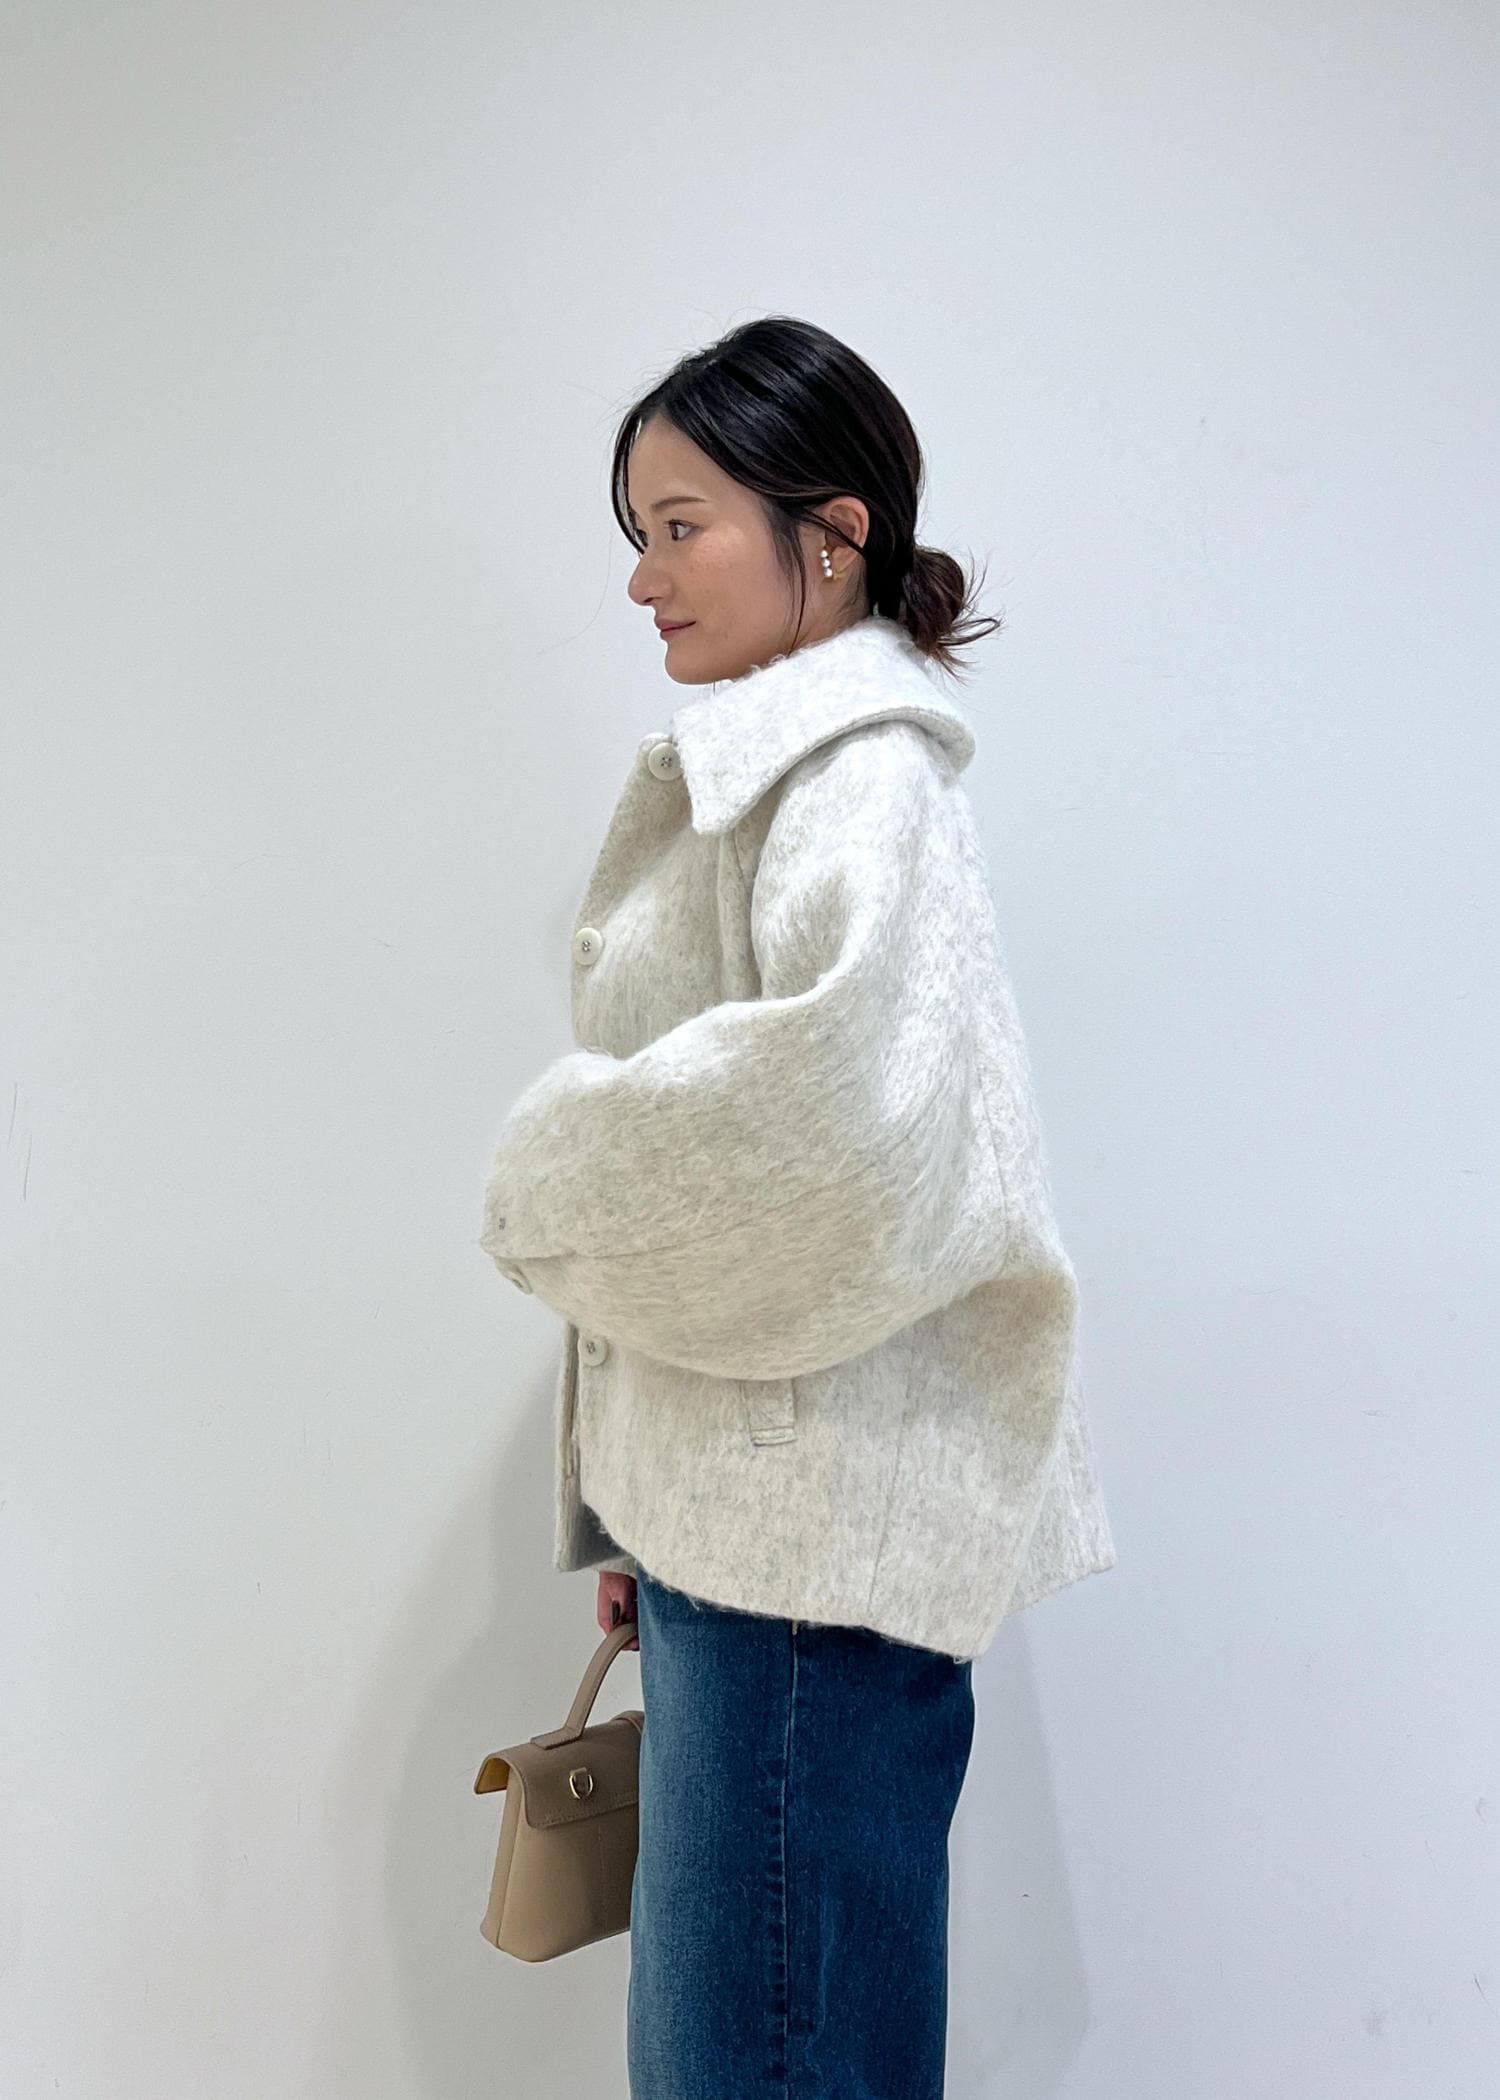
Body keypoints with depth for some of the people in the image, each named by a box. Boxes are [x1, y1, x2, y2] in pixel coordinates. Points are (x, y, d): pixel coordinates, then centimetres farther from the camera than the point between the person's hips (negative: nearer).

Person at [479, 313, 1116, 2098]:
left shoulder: (861, 776, -12)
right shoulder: (753, 775, 17)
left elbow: (844, 1098, -33)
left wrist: (556, 1185, -14)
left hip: (809, 1529, -9)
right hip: (728, 1512, 9)